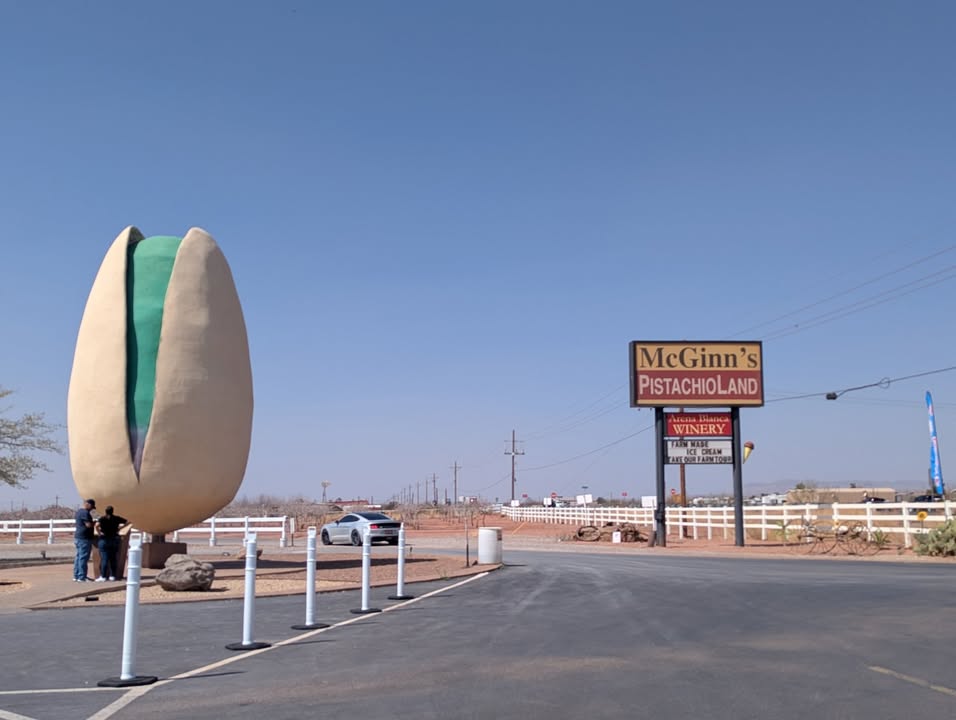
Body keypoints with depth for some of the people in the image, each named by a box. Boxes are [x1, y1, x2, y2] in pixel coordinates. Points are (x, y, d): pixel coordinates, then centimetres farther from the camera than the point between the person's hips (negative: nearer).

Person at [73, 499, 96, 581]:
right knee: (83, 558, -7)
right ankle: (81, 577, -5)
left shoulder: (79, 511, 17)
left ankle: (76, 576, 17)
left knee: (78, 557, 14)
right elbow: (88, 525, -23)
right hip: (84, 538, -10)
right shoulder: (85, 513, -16)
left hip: (77, 537, 10)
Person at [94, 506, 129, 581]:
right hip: (114, 539, 3)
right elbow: (127, 522, 8)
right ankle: (113, 576, 10)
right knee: (113, 559, 8)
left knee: (104, 559, -2)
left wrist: (99, 532, -9)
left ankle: (103, 577, -3)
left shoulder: (102, 518, -6)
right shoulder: (116, 518, 4)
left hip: (104, 539, -3)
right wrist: (119, 528, 11)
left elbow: (97, 525, -25)